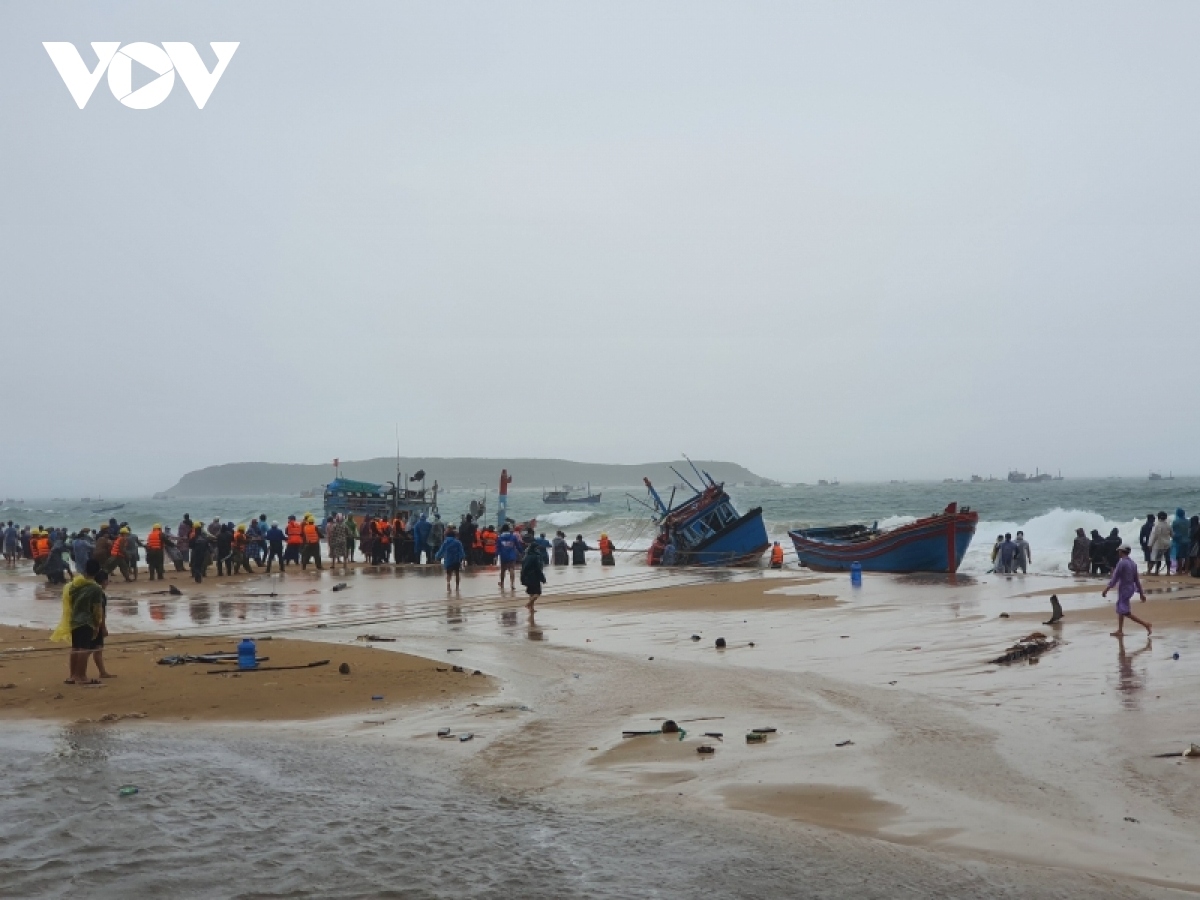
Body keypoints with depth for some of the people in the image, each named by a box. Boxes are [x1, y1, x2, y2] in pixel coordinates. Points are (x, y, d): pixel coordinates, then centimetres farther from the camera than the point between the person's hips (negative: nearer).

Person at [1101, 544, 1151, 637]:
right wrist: (1141, 593, 15)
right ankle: (1120, 631, 18)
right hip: (1131, 588, 9)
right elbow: (1137, 580, 11)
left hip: (1124, 589, -9)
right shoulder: (1133, 563, 7)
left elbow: (1114, 578, -18)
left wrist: (1106, 590, -14)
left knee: (1125, 612, -8)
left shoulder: (1121, 563, -16)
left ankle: (1145, 624, -16)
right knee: (1120, 609, 17)